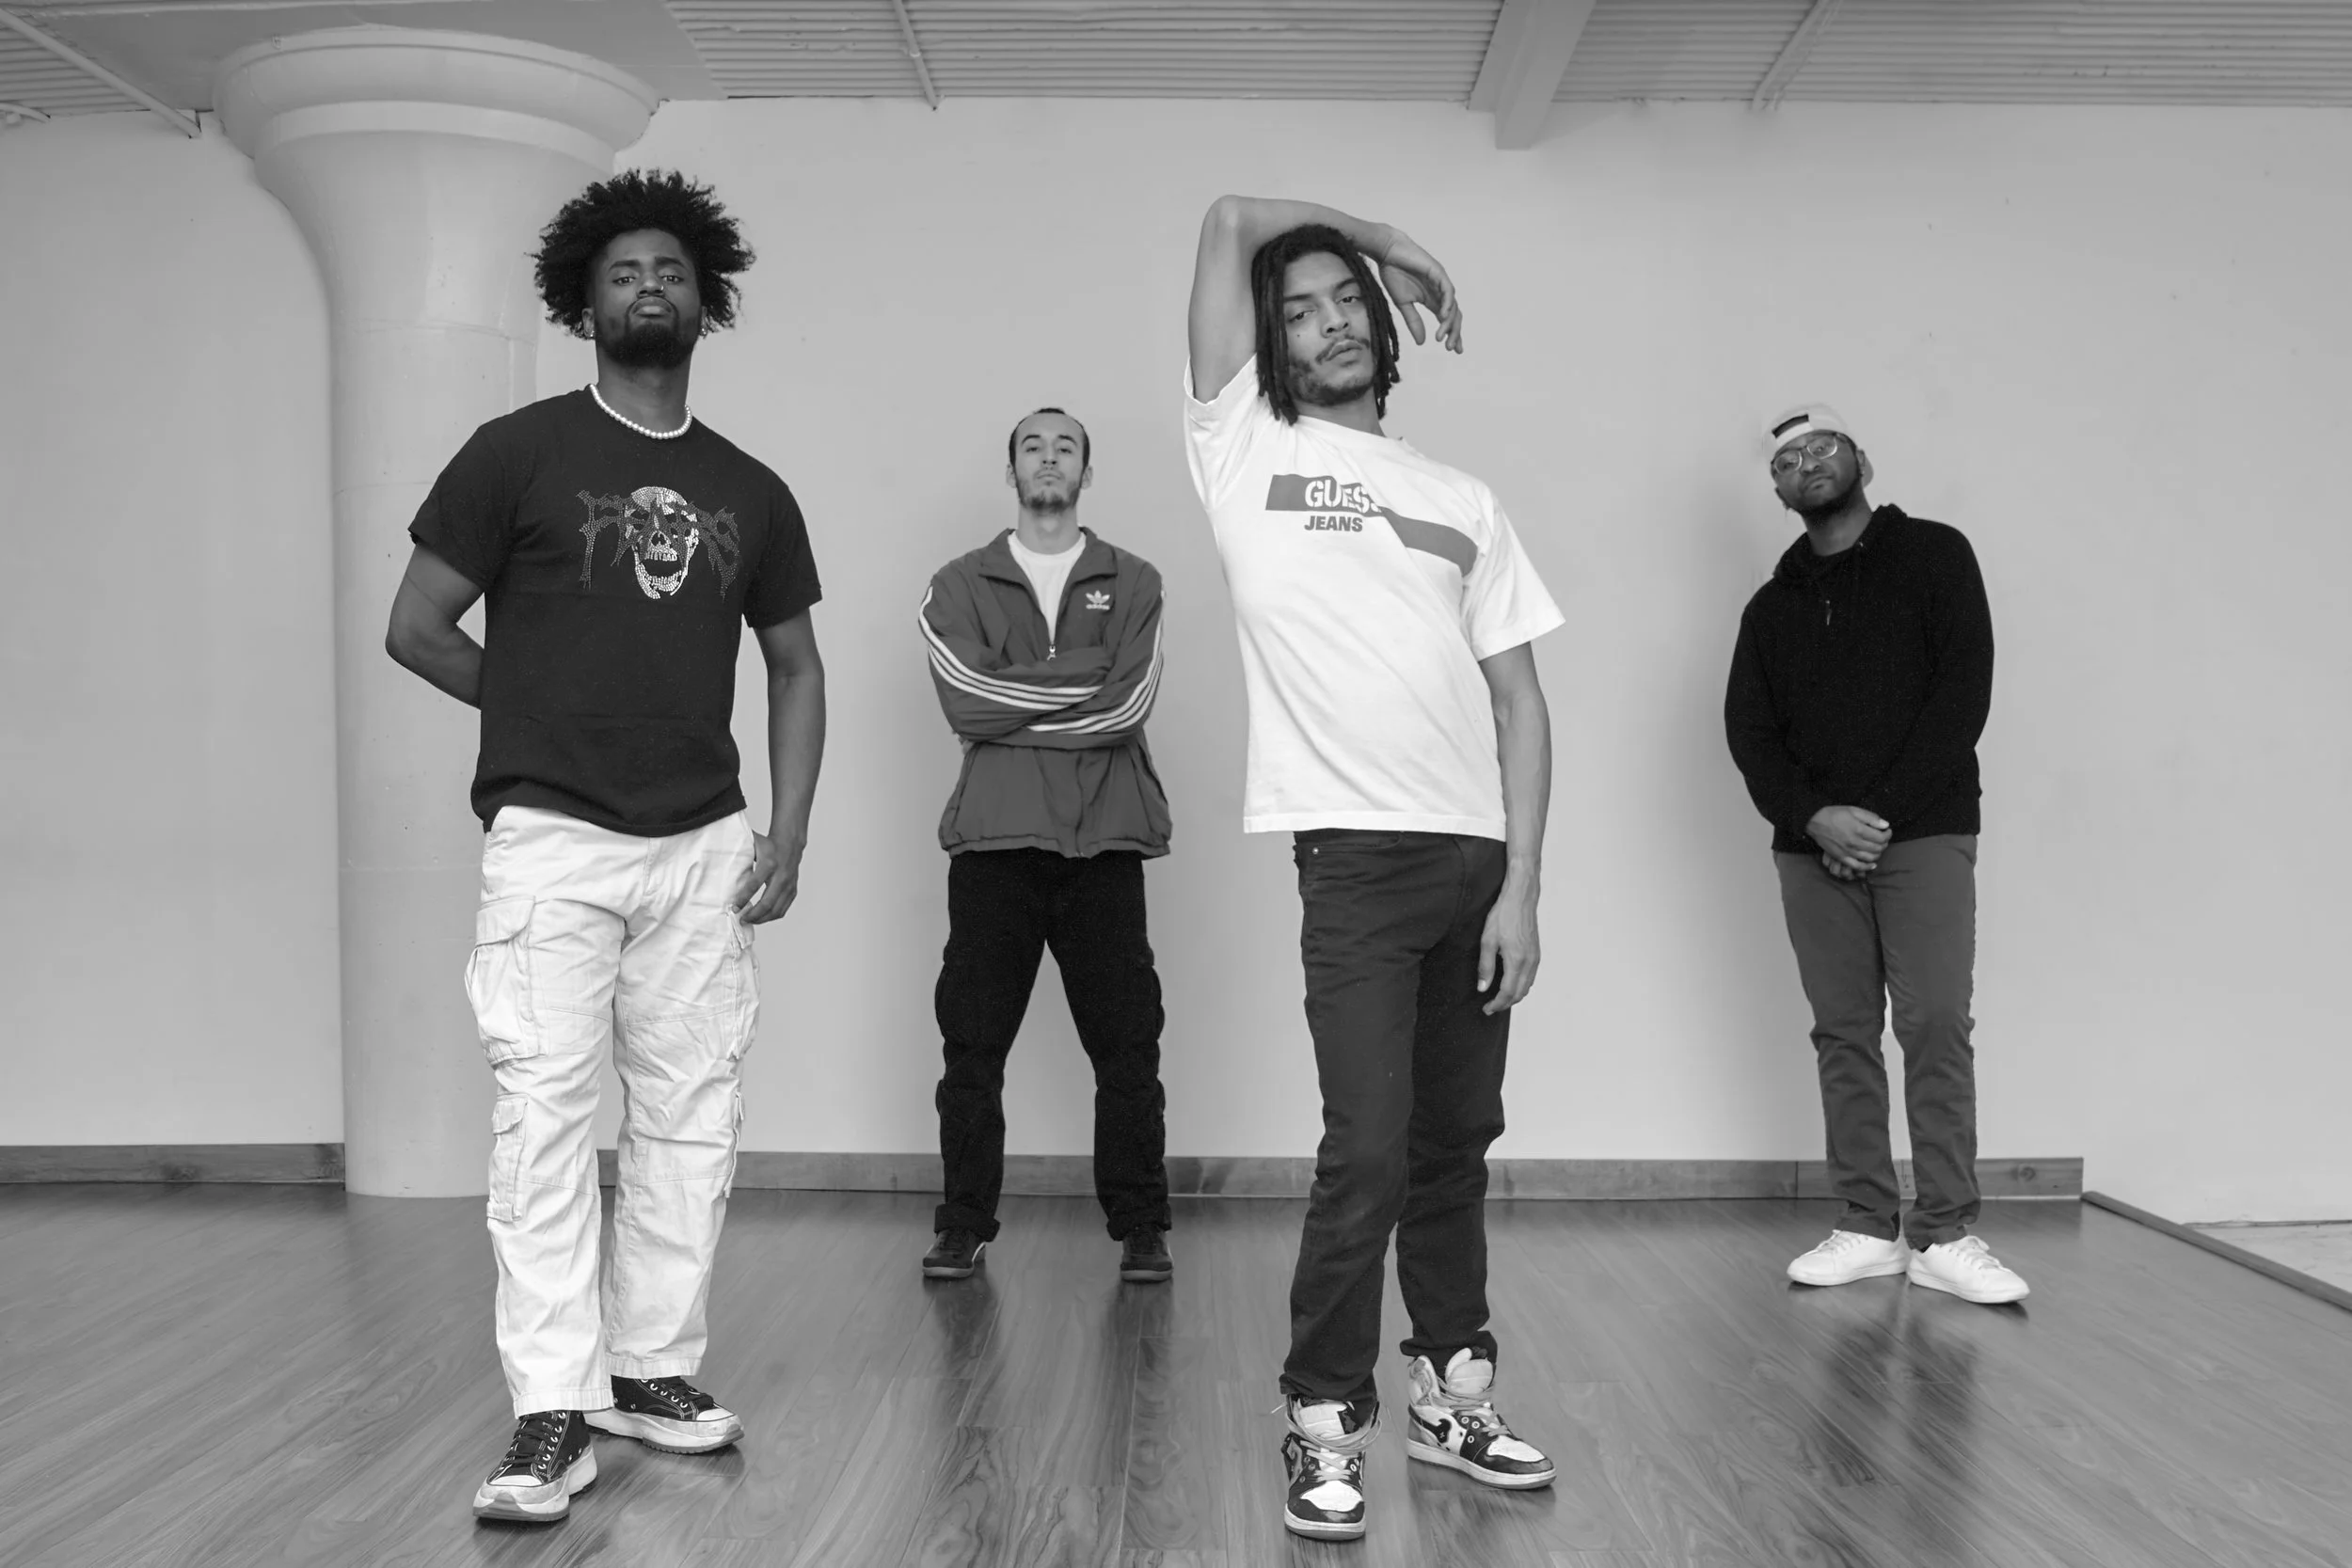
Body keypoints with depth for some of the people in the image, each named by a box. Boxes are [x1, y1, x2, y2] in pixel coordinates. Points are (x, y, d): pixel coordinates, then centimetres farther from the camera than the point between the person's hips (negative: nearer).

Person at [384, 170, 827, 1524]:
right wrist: (549, 715, 7)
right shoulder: (519, 453, 0)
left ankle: (654, 1369, 19)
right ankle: (554, 1413, 1)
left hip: (704, 844, 4)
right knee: (546, 1116, -6)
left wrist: (788, 835, 5)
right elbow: (417, 629, 2)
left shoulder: (751, 493, 10)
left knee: (694, 1115, 6)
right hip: (553, 838, -3)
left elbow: (796, 665, 15)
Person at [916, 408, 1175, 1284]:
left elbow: (1132, 703, -4)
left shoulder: (1132, 583, 12)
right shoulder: (960, 585, 12)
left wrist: (1016, 700, -6)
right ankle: (965, 1227, 14)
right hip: (993, 843, 0)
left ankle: (1140, 1229, 12)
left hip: (1105, 843, 0)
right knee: (971, 1047, 3)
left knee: (1126, 1048, 1)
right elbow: (964, 700, -5)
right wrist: (1090, 676, -6)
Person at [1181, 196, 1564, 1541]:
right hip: (1360, 858, -4)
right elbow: (1230, 219, 3)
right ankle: (1326, 1428, 7)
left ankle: (1456, 1392, 25)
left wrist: (1523, 887, -1)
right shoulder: (1245, 451, 6)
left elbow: (1519, 699, 9)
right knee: (1369, 1150, -8)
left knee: (1456, 1142, 11)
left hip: (1481, 860, 4)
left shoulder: (1464, 501, 14)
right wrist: (1402, 235, 16)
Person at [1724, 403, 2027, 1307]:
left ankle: (1945, 1237, -5)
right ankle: (1867, 1227, 7)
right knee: (1843, 1037, 3)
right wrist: (1815, 817, -11)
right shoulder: (1772, 607, 17)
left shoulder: (1934, 557, 7)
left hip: (1923, 835, -3)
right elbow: (1749, 732, 8)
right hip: (1813, 845, 4)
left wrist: (1883, 814, -12)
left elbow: (1964, 694, -4)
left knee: (1936, 1030, -9)